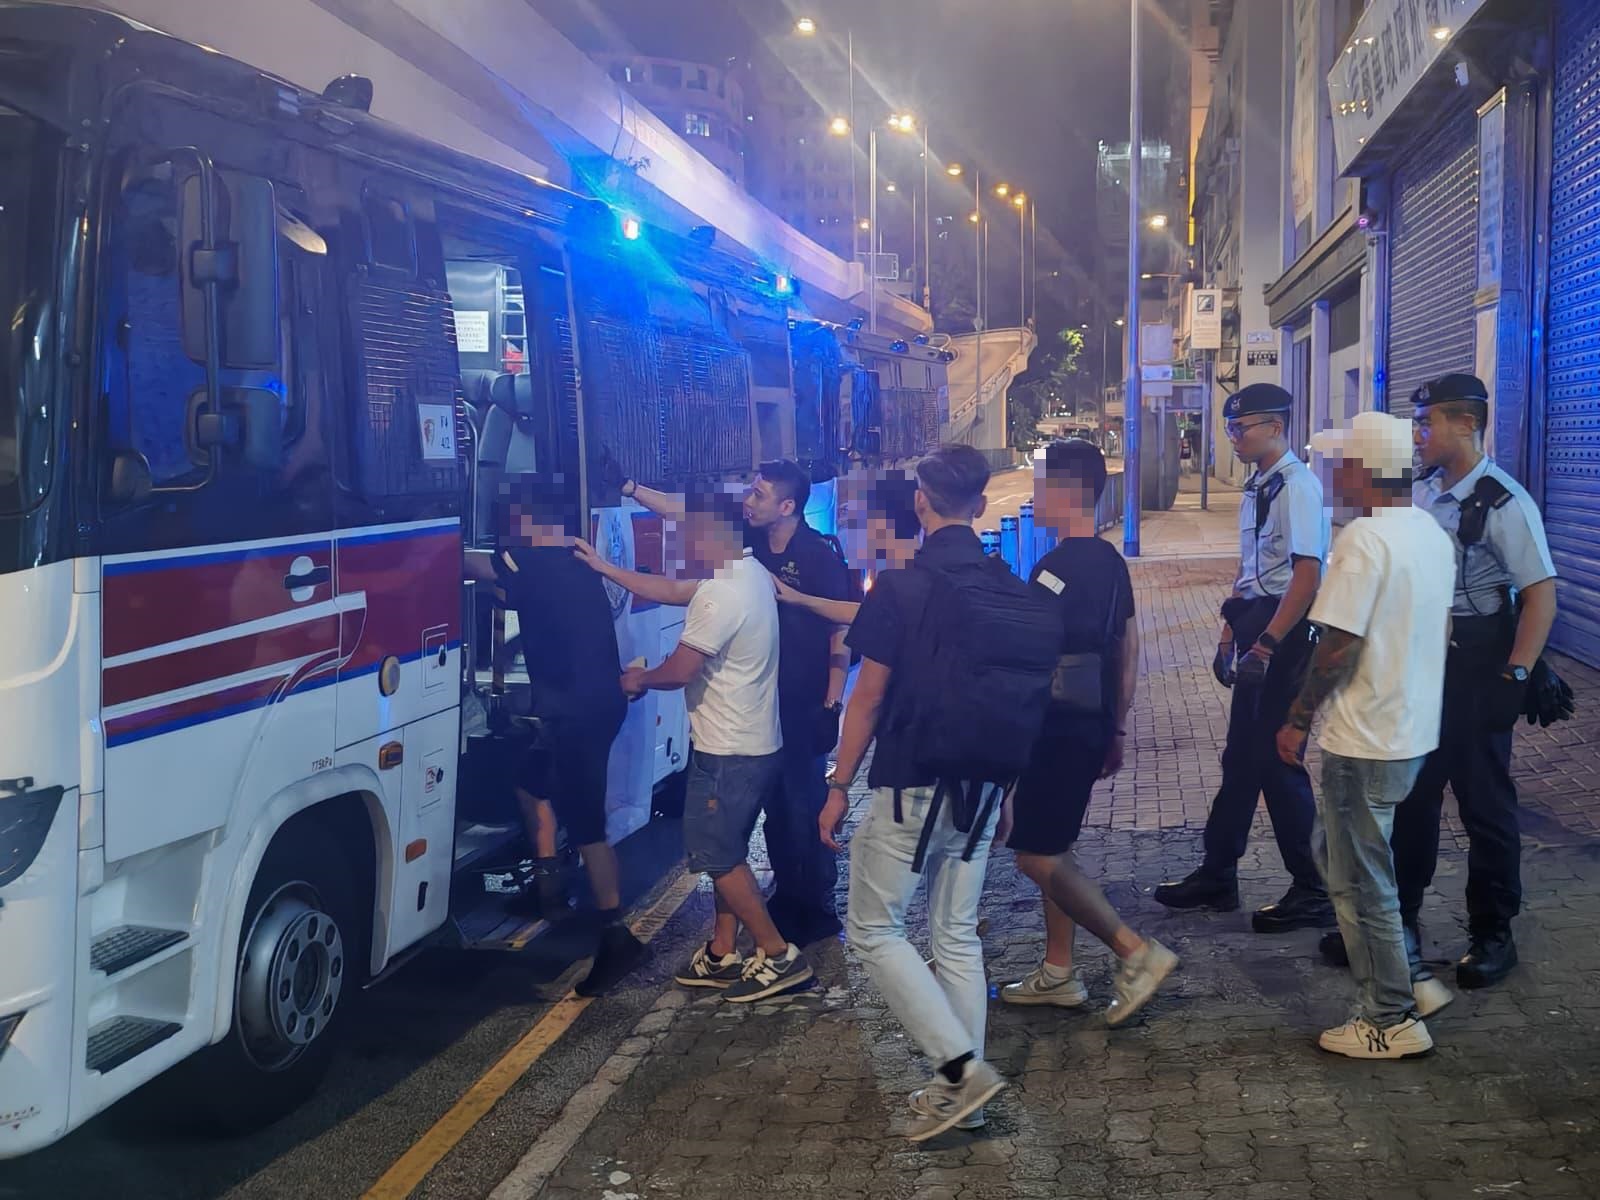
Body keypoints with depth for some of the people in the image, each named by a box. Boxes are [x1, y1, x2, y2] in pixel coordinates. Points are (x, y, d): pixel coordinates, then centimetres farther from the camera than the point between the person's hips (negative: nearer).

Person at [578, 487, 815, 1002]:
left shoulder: (721, 594, -24)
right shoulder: (749, 572, 8)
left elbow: (679, 669, -20)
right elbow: (671, 591, 18)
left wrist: (640, 679, 1)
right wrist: (604, 567, 20)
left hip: (728, 752, -10)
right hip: (752, 745, 10)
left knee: (717, 856, -2)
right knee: (725, 852, 17)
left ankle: (778, 955, 3)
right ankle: (722, 955, 24)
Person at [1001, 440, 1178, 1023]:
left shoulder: (1059, 566, -19)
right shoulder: (1110, 560, 11)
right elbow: (1128, 650, 16)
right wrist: (1116, 729, 21)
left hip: (1059, 728, -10)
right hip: (1092, 727, 10)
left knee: (1037, 855, -4)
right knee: (1053, 848, 16)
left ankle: (1137, 951, -3)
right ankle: (1058, 973, 22)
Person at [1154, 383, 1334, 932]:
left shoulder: (1297, 485, -15)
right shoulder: (1257, 487, 13)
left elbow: (1307, 574, -22)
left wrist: (1266, 644, -24)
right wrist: (1229, 636, 19)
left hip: (1284, 636, -9)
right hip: (1256, 634, 9)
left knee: (1276, 762, -3)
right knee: (1241, 758, 15)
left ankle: (1314, 892, 11)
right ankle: (1216, 877, 26)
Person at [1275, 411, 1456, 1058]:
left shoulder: (1364, 539, -20)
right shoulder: (1433, 534, 8)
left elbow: (1339, 646, -22)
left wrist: (1298, 719, -12)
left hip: (1364, 739, -9)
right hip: (1415, 731, 9)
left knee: (1362, 881, 3)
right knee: (1339, 854, 23)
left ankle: (1392, 1022, 12)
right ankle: (1404, 976, 27)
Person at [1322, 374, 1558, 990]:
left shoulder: (1504, 503, -17)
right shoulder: (1421, 496, 4)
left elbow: (1541, 594, -18)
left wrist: (1514, 676, -21)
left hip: (1477, 667, -7)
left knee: (1484, 800, 6)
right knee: (1410, 792, 14)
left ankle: (1493, 934, 23)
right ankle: (1398, 921, 28)